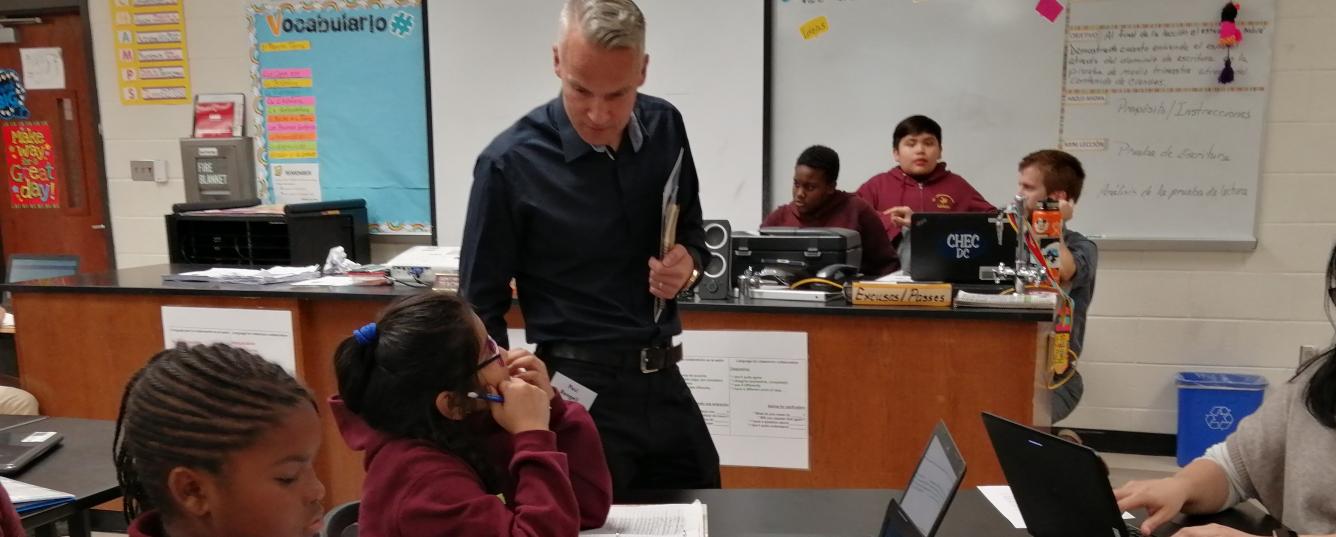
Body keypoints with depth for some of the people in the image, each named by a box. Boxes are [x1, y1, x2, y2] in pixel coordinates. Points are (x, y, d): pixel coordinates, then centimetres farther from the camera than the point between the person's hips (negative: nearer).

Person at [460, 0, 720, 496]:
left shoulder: (665, 128, -1)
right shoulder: (510, 164, -15)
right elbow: (481, 306, -8)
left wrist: (688, 263, -9)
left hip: (663, 380, 5)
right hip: (580, 390, -5)